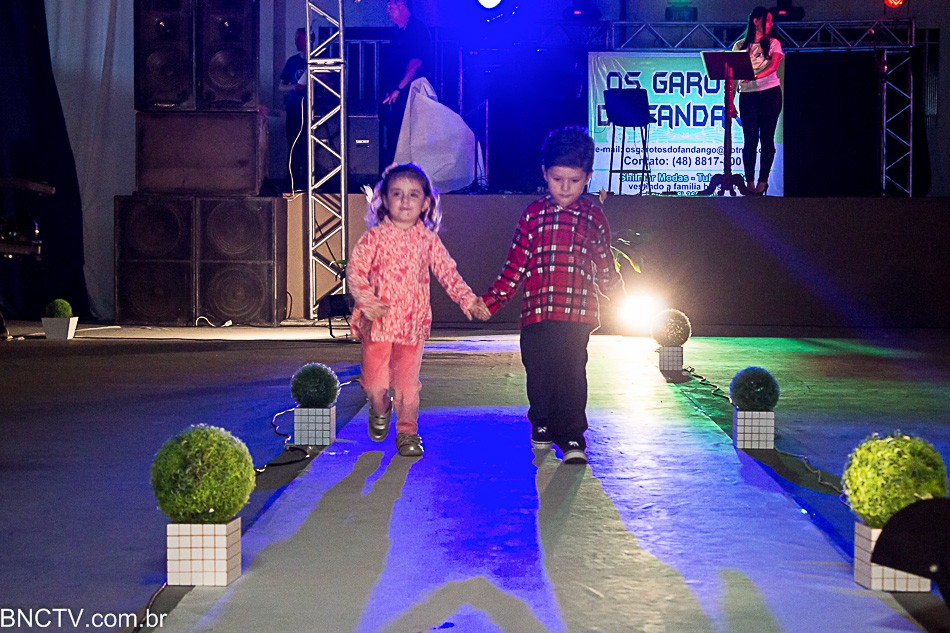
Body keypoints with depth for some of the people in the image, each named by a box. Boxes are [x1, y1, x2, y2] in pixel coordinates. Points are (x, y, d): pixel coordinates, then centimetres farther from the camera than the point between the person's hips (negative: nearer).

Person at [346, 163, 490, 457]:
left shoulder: (428, 240, 4)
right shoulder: (375, 237, -3)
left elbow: (447, 272, 8)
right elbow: (354, 270, -6)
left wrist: (467, 300, -3)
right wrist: (367, 301, -19)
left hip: (413, 323, 1)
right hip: (378, 322, -1)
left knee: (408, 380, 3)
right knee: (375, 380, 3)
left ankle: (407, 430, 17)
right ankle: (380, 410, 34)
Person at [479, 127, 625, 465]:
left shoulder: (593, 217, 9)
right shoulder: (532, 215, 9)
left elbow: (604, 265, 21)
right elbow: (516, 264, 11)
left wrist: (618, 293, 13)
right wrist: (490, 301, 6)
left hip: (577, 313, -1)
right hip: (536, 310, 2)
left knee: (571, 372, -12)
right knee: (538, 372, 7)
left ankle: (572, 436, -4)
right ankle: (542, 424, 30)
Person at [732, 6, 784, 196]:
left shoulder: (773, 43, 8)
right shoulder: (740, 46, 8)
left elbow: (773, 66, -10)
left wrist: (754, 77, -27)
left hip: (770, 93, 0)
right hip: (748, 95, 0)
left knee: (767, 139, 0)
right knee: (750, 139, -5)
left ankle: (762, 181, 4)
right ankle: (749, 181, 0)